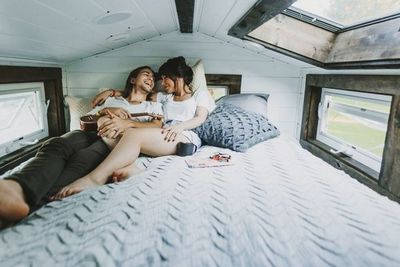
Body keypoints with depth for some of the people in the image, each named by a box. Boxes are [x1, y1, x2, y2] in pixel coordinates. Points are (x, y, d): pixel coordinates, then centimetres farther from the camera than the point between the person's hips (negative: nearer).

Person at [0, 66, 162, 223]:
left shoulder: (153, 106, 25)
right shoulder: (112, 100, 33)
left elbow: (157, 126, 0)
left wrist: (128, 123, -17)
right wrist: (105, 110, 3)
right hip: (93, 134, 3)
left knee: (83, 159, -38)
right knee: (55, 145, -32)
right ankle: (18, 189, -59)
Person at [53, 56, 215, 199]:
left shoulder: (200, 94, 22)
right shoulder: (166, 97, 35)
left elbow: (201, 118, 3)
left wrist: (180, 126, -16)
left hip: (187, 136, -5)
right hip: (165, 137, 6)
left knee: (133, 134, -31)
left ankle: (95, 178, -37)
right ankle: (128, 168, -45)